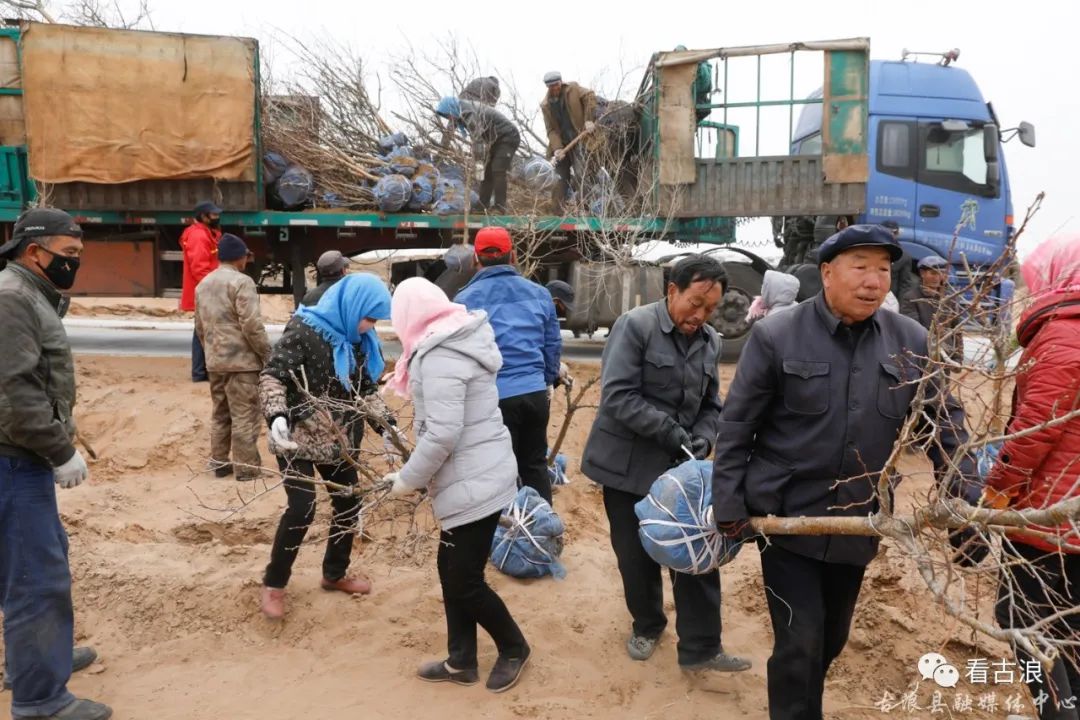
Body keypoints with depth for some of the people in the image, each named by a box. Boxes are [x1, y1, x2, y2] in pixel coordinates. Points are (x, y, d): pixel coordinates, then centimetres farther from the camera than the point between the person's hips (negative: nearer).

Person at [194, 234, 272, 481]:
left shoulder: (203, 284, 14)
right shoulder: (241, 281, -13)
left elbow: (200, 327, 18)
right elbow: (252, 324, -19)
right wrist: (267, 354, -10)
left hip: (214, 361, 8)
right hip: (242, 360, -8)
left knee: (220, 413, 16)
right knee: (244, 415, -1)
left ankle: (219, 462, 23)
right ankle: (246, 467, 4)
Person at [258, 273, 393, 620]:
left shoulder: (360, 341, 3)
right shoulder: (304, 330, -18)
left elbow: (367, 390, 12)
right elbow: (272, 376, -22)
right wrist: (277, 416, -38)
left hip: (338, 441, 7)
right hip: (297, 438, -7)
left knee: (349, 504, 11)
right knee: (302, 508, -11)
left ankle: (334, 574, 32)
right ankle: (273, 584, 10)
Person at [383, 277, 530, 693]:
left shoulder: (438, 356, -21)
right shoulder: (455, 340, 9)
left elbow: (443, 433, -26)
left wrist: (408, 479, -13)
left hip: (474, 484, -10)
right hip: (473, 478, 10)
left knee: (465, 581, 5)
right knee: (452, 571, 17)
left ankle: (514, 648, 27)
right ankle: (461, 662, 30)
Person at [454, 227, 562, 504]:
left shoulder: (467, 299, -5)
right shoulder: (540, 293, 7)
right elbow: (553, 345, 12)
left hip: (495, 398, -4)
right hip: (535, 393, 4)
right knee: (535, 466, 19)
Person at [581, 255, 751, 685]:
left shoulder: (710, 342, 5)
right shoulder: (635, 326, -14)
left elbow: (711, 406, 11)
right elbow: (618, 396, -22)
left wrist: (702, 439, -9)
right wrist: (671, 431, -23)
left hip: (681, 466, 5)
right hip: (629, 464, -4)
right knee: (636, 555, 9)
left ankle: (699, 650, 14)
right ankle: (647, 626, 35)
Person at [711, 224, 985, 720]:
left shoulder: (911, 342, -2)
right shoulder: (776, 335, -12)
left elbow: (944, 422, 4)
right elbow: (735, 427, -8)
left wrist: (966, 498, -7)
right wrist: (728, 505, -8)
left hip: (857, 526, 4)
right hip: (785, 519, -4)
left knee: (832, 640, 21)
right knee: (800, 643, -3)